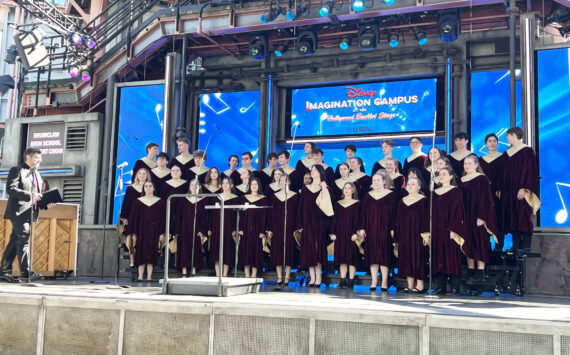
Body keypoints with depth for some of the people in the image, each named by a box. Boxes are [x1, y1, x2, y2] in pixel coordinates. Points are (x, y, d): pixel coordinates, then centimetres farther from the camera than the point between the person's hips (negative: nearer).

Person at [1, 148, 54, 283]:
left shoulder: (37, 175, 22)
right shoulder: (16, 170, -3)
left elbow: (39, 194, 26)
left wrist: (46, 203, 5)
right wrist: (30, 195, -23)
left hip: (29, 213, 8)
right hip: (18, 211, -8)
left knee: (15, 241, 9)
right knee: (24, 239, -13)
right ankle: (26, 272, -14)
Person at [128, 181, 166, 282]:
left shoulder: (160, 201, 5)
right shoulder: (138, 201, 6)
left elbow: (163, 218, 4)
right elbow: (133, 217, 6)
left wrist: (162, 233, -3)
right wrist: (134, 233, -1)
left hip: (154, 231, 0)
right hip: (141, 231, 1)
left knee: (151, 253, -2)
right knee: (141, 253, -2)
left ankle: (149, 276, 0)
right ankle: (140, 276, -1)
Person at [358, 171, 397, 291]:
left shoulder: (391, 195, 1)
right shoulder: (368, 195, 12)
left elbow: (394, 213, -2)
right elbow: (363, 212, 10)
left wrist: (392, 229, -9)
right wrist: (362, 228, 2)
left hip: (384, 230, -3)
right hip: (370, 230, 3)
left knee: (384, 254, -3)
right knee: (372, 255, 2)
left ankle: (384, 282, 3)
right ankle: (374, 281, 7)